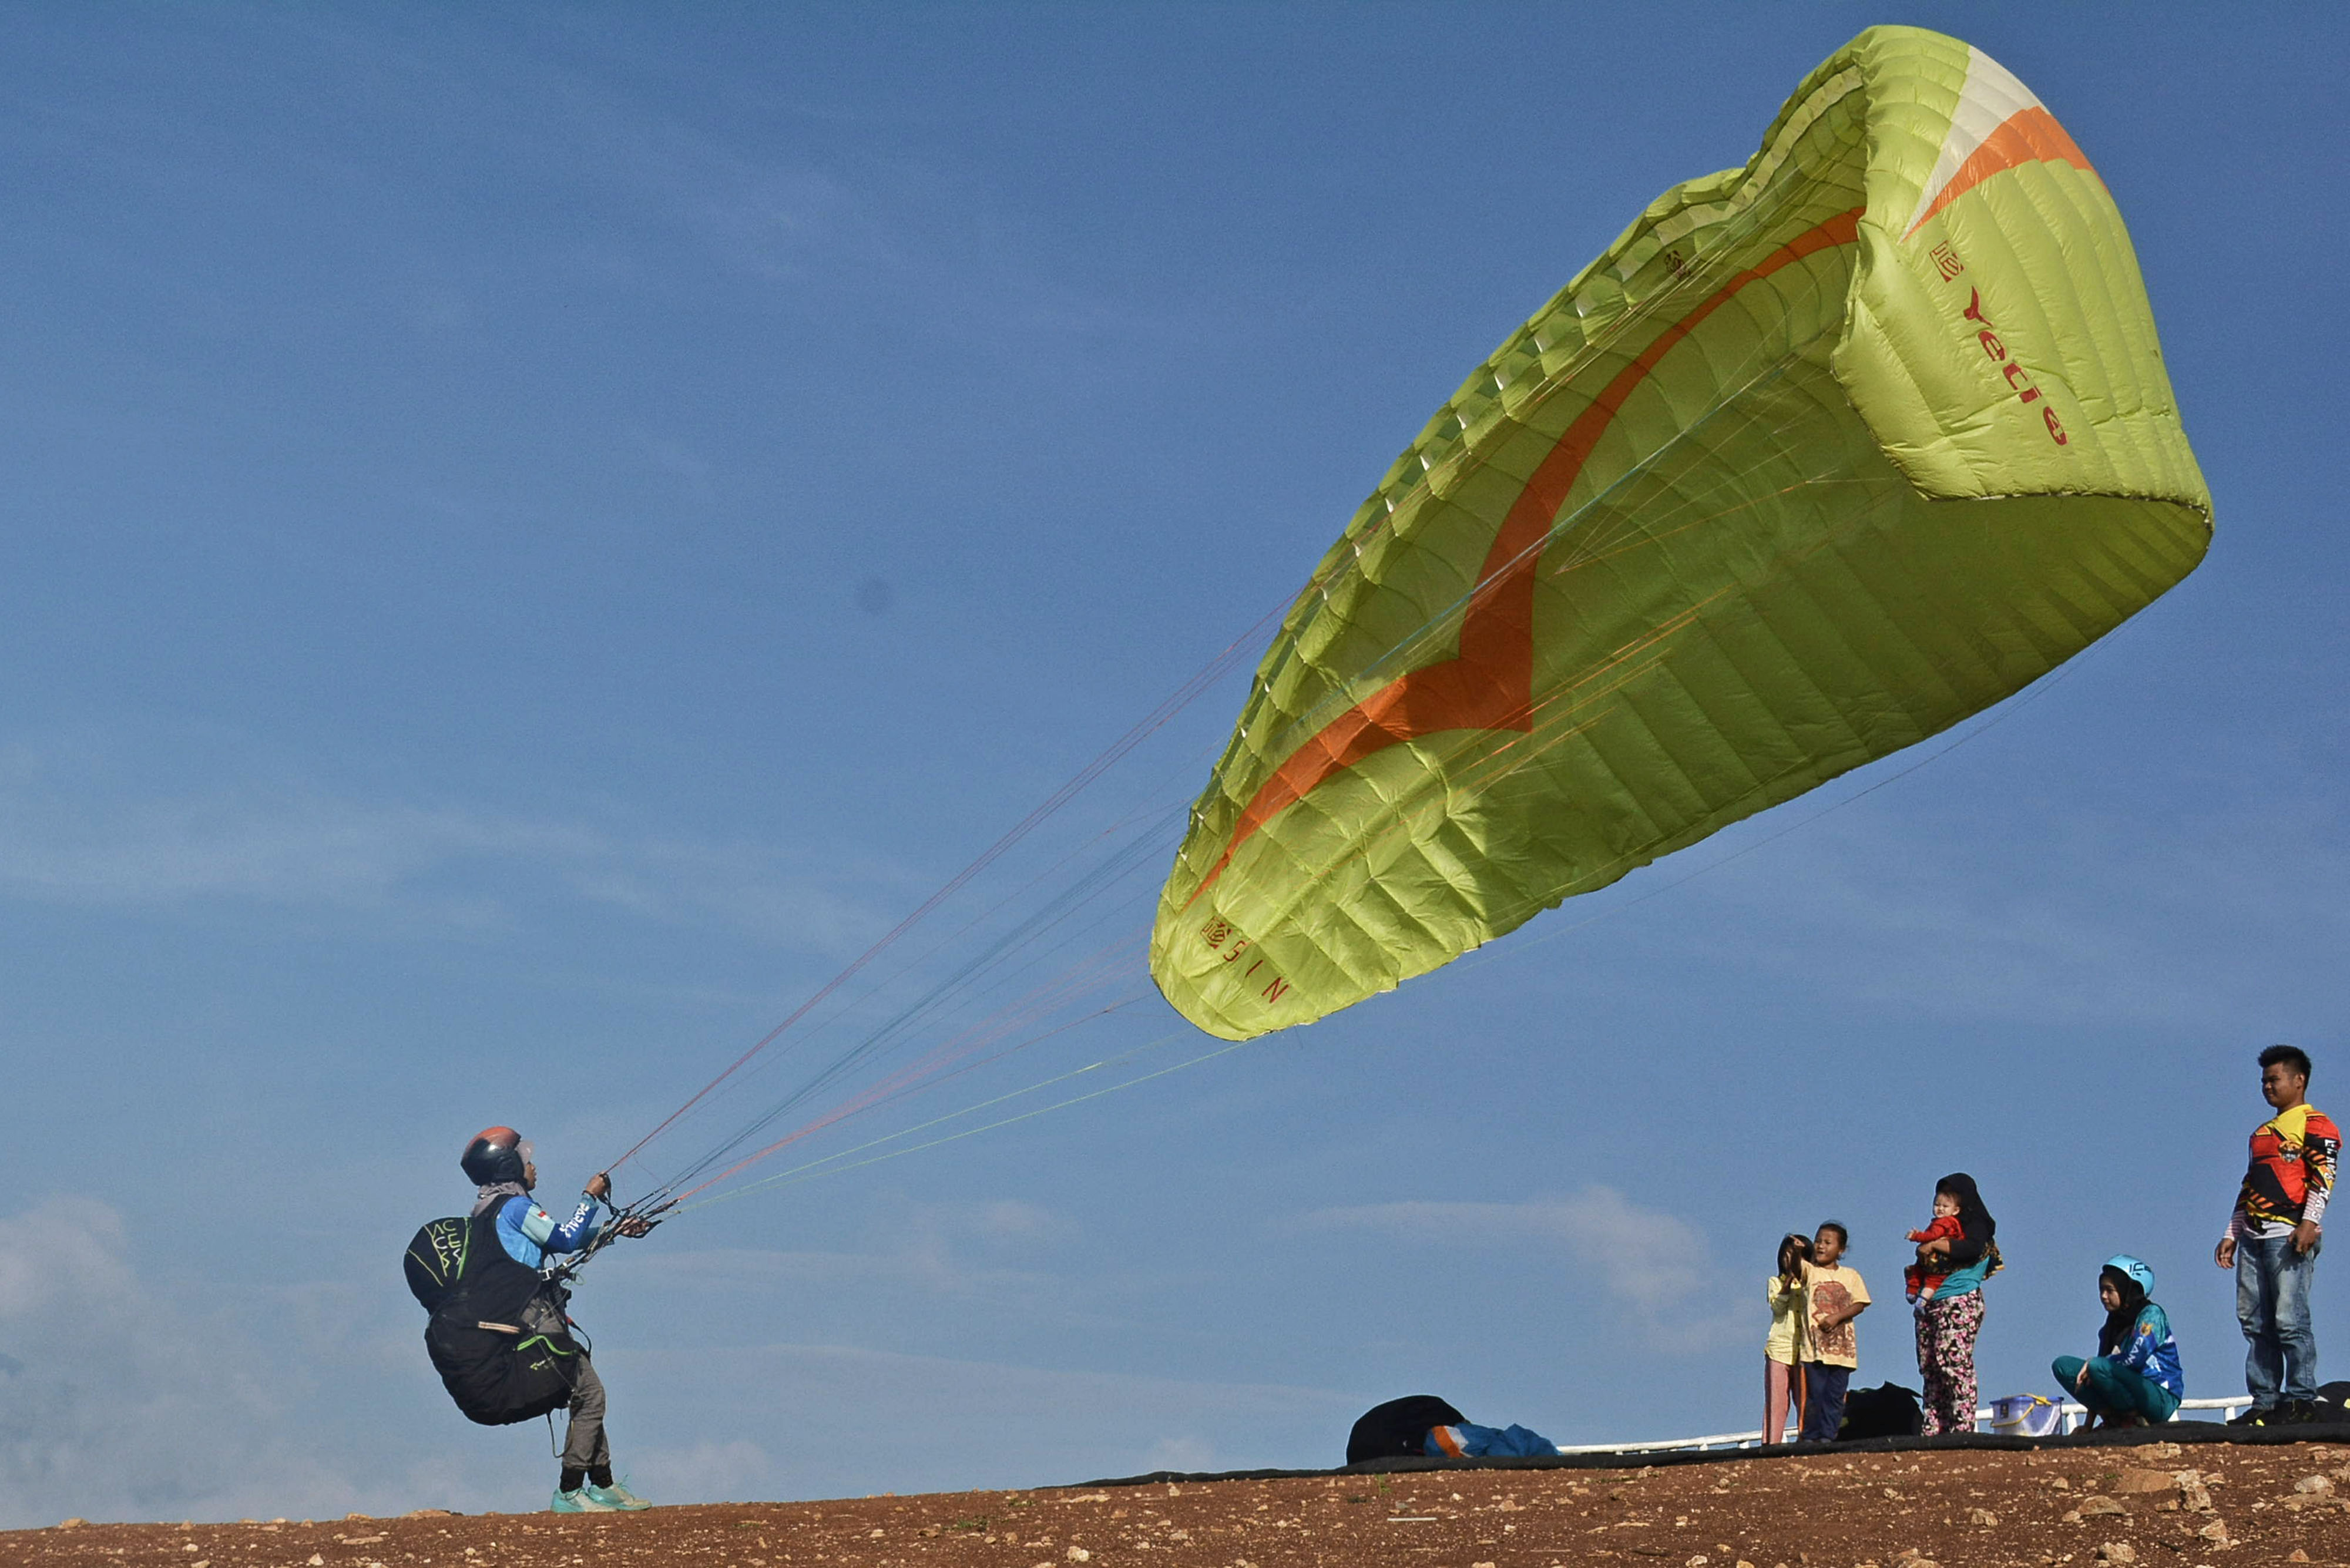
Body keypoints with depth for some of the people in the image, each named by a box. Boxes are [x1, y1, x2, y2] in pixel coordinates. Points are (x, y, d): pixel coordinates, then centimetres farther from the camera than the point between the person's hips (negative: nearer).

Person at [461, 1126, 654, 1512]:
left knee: (587, 1394, 12)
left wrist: (614, 1229, 23)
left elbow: (560, 1239, 24)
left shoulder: (491, 1209, 21)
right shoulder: (515, 1206, -11)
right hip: (534, 1317, -10)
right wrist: (590, 1197, -2)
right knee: (589, 1393, -10)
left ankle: (603, 1486, 13)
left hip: (523, 1317, 10)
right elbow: (566, 1239, -13)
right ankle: (570, 1492, -9)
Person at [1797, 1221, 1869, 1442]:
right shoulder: (1809, 1271, 7)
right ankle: (1809, 1437, -2)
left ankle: (1827, 1436, 2)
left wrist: (1837, 1317, -11)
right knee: (1815, 1394, -5)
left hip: (1842, 1346, 2)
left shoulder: (1851, 1275, 12)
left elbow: (1860, 1304, 3)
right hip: (1815, 1344, -2)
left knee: (1835, 1395, 0)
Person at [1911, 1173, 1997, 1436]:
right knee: (1929, 1366, 2)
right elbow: (1924, 1262, 25)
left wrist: (1933, 1245, -16)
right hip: (1930, 1305, 8)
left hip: (1959, 1304, -8)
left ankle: (1963, 1427, -16)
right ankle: (1932, 1430, 2)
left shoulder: (1975, 1225, 1)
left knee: (1953, 1362, -15)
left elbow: (1973, 1248, -20)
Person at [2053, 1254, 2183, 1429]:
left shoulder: (2151, 1315, -6)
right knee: (2062, 1365, -3)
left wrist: (2092, 1365, -9)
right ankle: (2114, 1417, -11)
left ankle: (2132, 1419, -14)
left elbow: (2134, 1359, -19)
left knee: (2098, 1367, -31)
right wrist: (2088, 1424, 5)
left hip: (2160, 1399, -8)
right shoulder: (2111, 1326, 15)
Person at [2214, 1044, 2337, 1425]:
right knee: (2254, 1323, 3)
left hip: (2290, 1235, -8)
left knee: (2290, 1321, -12)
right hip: (2254, 1237, 8)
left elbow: (2323, 1176, -12)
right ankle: (2264, 1403, 5)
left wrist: (2309, 1223, -24)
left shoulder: (2316, 1124, 0)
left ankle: (2302, 1400, -8)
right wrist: (2233, 1233, 22)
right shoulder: (2263, 1132, 26)